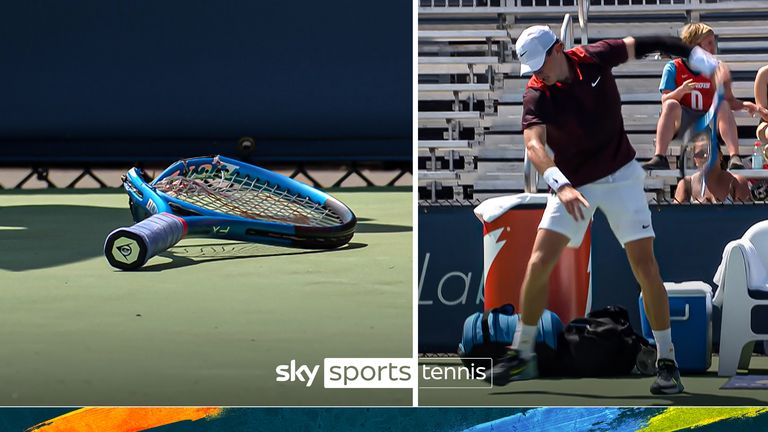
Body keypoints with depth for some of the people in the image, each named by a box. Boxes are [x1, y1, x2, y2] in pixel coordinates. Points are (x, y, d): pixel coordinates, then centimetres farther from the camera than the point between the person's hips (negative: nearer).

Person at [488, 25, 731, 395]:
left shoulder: (595, 58, -12)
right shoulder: (536, 94, -17)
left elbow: (646, 45, -3)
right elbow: (534, 144, -31)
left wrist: (706, 62, -10)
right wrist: (561, 186, -49)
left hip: (621, 176, 0)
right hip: (571, 184, 0)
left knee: (644, 263, -8)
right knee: (539, 263, -10)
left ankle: (667, 361, 0)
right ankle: (521, 354, 7)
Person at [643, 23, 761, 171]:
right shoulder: (673, 68, 0)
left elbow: (729, 100, 8)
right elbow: (665, 100, -7)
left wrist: (744, 105, -13)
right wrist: (681, 91, -26)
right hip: (681, 125, -2)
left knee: (723, 106, -26)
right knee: (671, 105, -31)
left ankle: (735, 158, -41)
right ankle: (660, 158, -42)